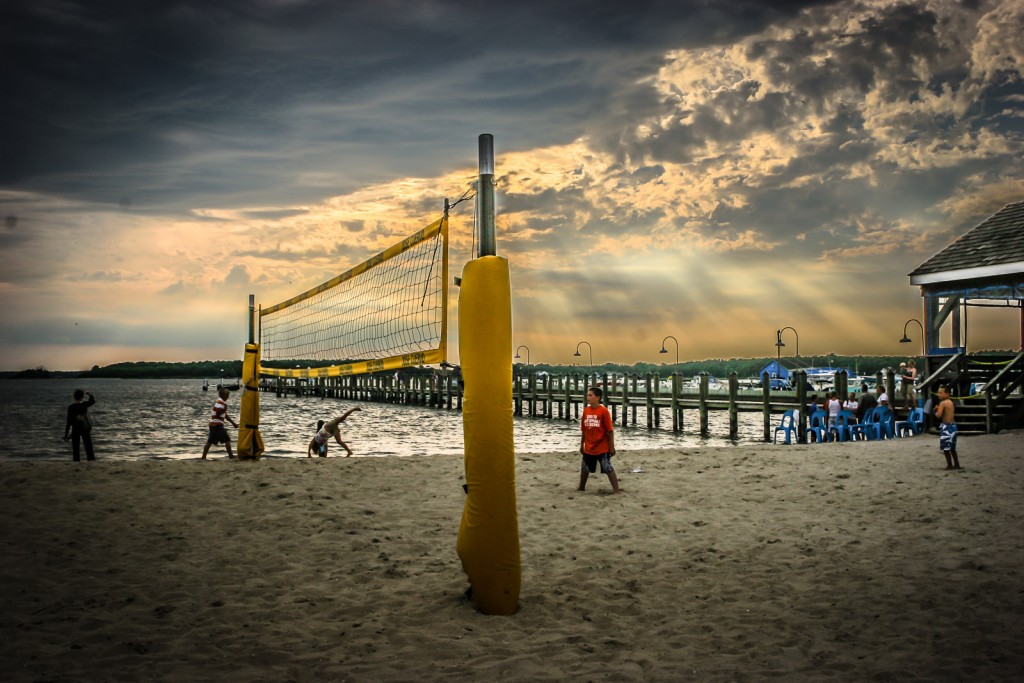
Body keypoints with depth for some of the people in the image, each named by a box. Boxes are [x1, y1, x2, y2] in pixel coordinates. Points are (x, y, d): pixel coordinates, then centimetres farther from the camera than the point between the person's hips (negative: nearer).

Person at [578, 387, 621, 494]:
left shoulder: (603, 411, -13)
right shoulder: (586, 410, 3)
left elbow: (610, 430, -11)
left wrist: (612, 446, -12)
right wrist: (582, 444, 13)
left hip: (603, 448, -6)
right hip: (588, 447, 6)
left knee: (608, 468, -5)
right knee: (584, 468, 16)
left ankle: (616, 489, 0)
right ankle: (581, 487, 33)